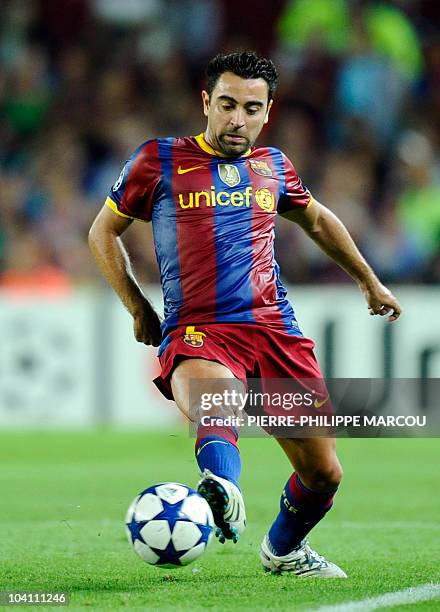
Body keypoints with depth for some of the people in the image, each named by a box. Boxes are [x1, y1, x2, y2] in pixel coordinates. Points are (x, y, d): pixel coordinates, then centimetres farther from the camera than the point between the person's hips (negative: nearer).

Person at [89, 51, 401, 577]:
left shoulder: (272, 166, 17)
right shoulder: (160, 160, 6)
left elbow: (316, 221, 37)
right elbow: (103, 232, 18)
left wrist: (369, 282, 44)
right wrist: (139, 310, 12)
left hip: (275, 327, 4)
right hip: (197, 332, -4)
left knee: (323, 475, 1)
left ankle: (283, 550, 31)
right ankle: (223, 494, -69)